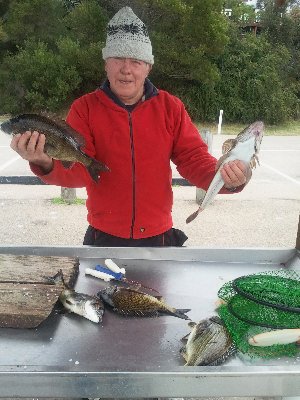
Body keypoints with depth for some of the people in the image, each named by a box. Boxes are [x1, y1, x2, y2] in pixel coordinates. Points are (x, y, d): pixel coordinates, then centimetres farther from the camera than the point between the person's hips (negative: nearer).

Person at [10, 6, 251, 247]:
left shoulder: (171, 107, -2)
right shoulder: (84, 108, -6)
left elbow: (194, 159, -5)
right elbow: (78, 171, -14)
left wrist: (226, 178, -26)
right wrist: (46, 163, -36)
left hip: (159, 236, 1)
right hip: (103, 237, -1)